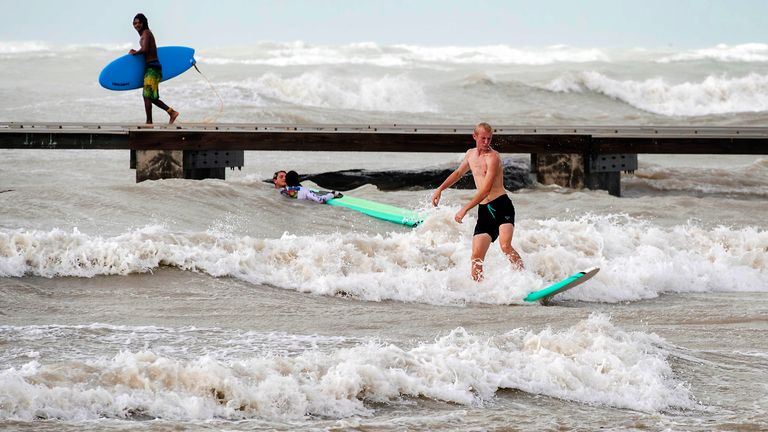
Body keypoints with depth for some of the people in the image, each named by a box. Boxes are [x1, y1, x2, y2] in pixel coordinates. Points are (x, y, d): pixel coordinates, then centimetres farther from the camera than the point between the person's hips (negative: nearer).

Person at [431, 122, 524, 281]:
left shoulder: (493, 157, -11)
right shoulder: (471, 154, 15)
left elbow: (486, 190, -18)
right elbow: (458, 173, 36)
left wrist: (465, 209, -19)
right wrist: (440, 189, 33)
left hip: (501, 205, -7)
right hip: (484, 210, 7)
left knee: (505, 246, -28)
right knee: (476, 256, -3)